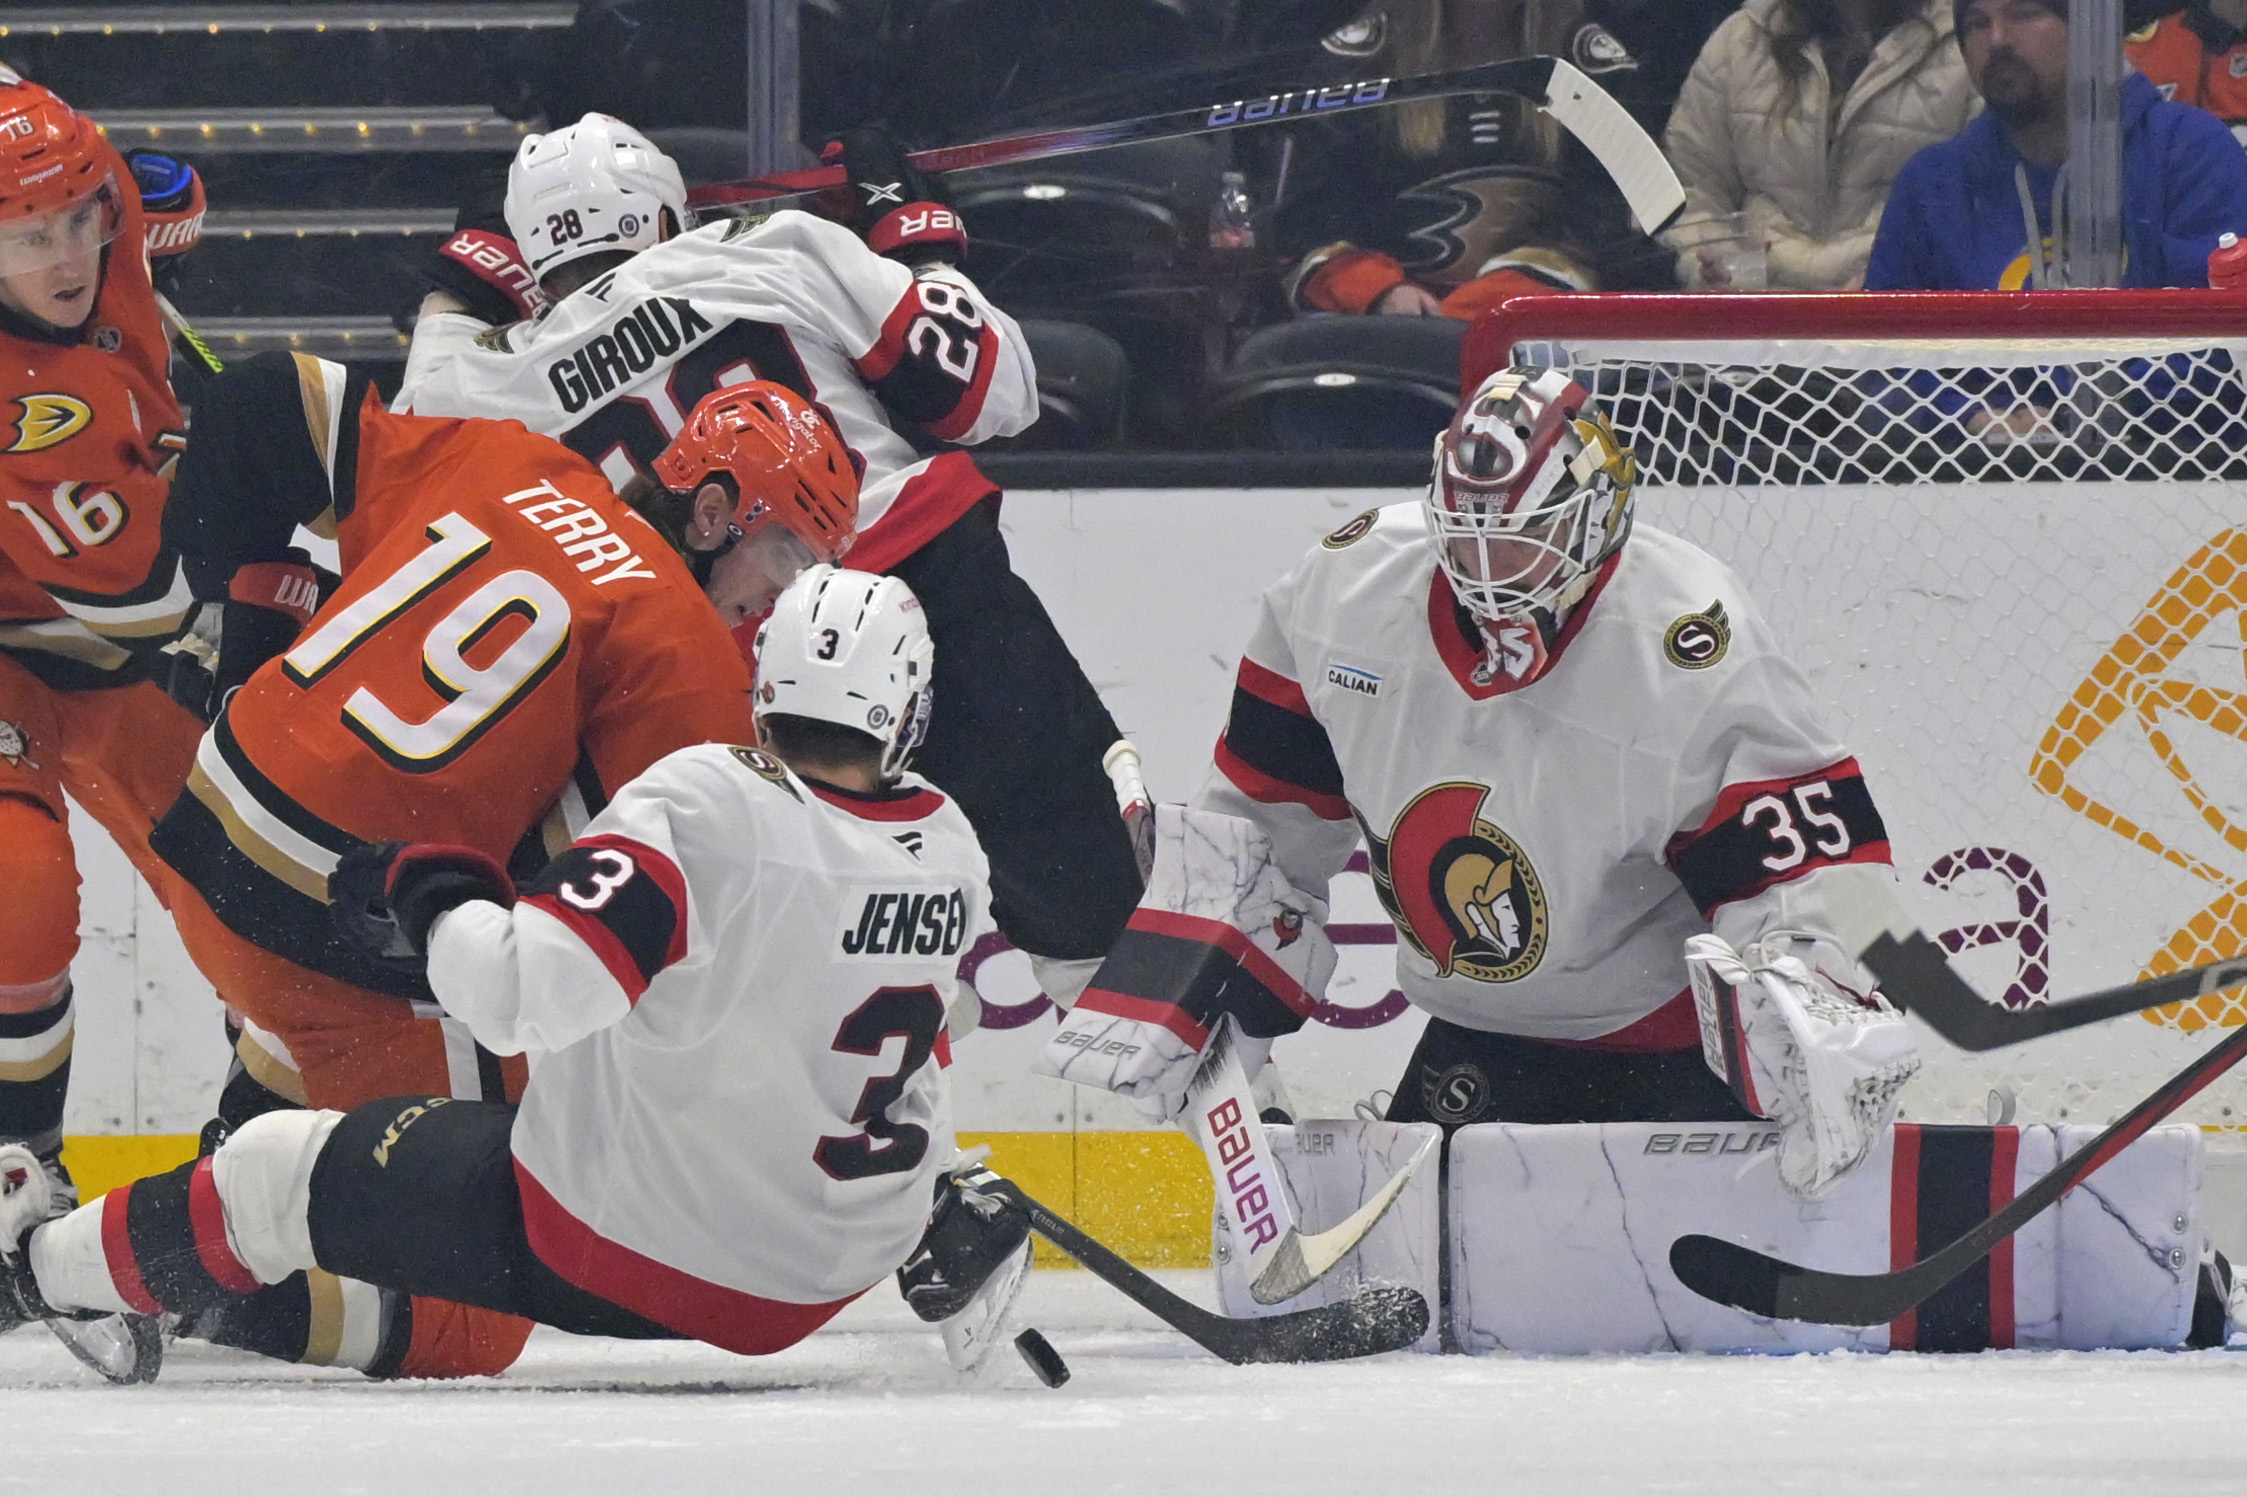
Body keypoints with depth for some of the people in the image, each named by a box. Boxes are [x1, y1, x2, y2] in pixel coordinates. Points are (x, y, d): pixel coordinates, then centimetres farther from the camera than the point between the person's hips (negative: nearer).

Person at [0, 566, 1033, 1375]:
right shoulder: (948, 849, -7)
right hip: (828, 1279, 5)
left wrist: (428, 897, -14)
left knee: (276, 1176, 13)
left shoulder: (705, 806, -27)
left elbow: (519, 993, -33)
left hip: (604, 1247, -5)